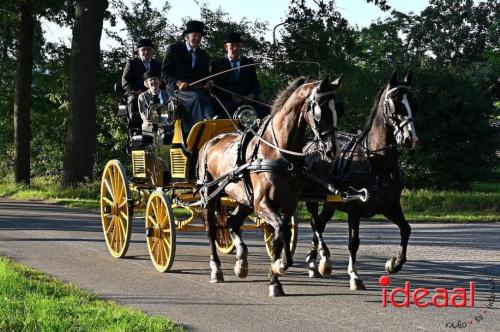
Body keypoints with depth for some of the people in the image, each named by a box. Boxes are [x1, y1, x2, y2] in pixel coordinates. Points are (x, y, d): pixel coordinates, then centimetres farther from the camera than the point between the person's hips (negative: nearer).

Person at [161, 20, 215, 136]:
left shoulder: (204, 55, 25)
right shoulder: (173, 49, 10)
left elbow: (205, 75, 28)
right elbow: (165, 74, 3)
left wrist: (207, 83, 3)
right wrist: (178, 83, -16)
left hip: (198, 90, 4)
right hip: (178, 90, -4)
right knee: (196, 98, -37)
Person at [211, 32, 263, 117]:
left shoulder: (249, 63, 23)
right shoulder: (217, 63, 14)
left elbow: (256, 84, 18)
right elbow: (217, 85, 3)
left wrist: (252, 95, -5)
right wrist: (231, 97, -12)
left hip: (248, 100, 2)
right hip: (228, 101, -2)